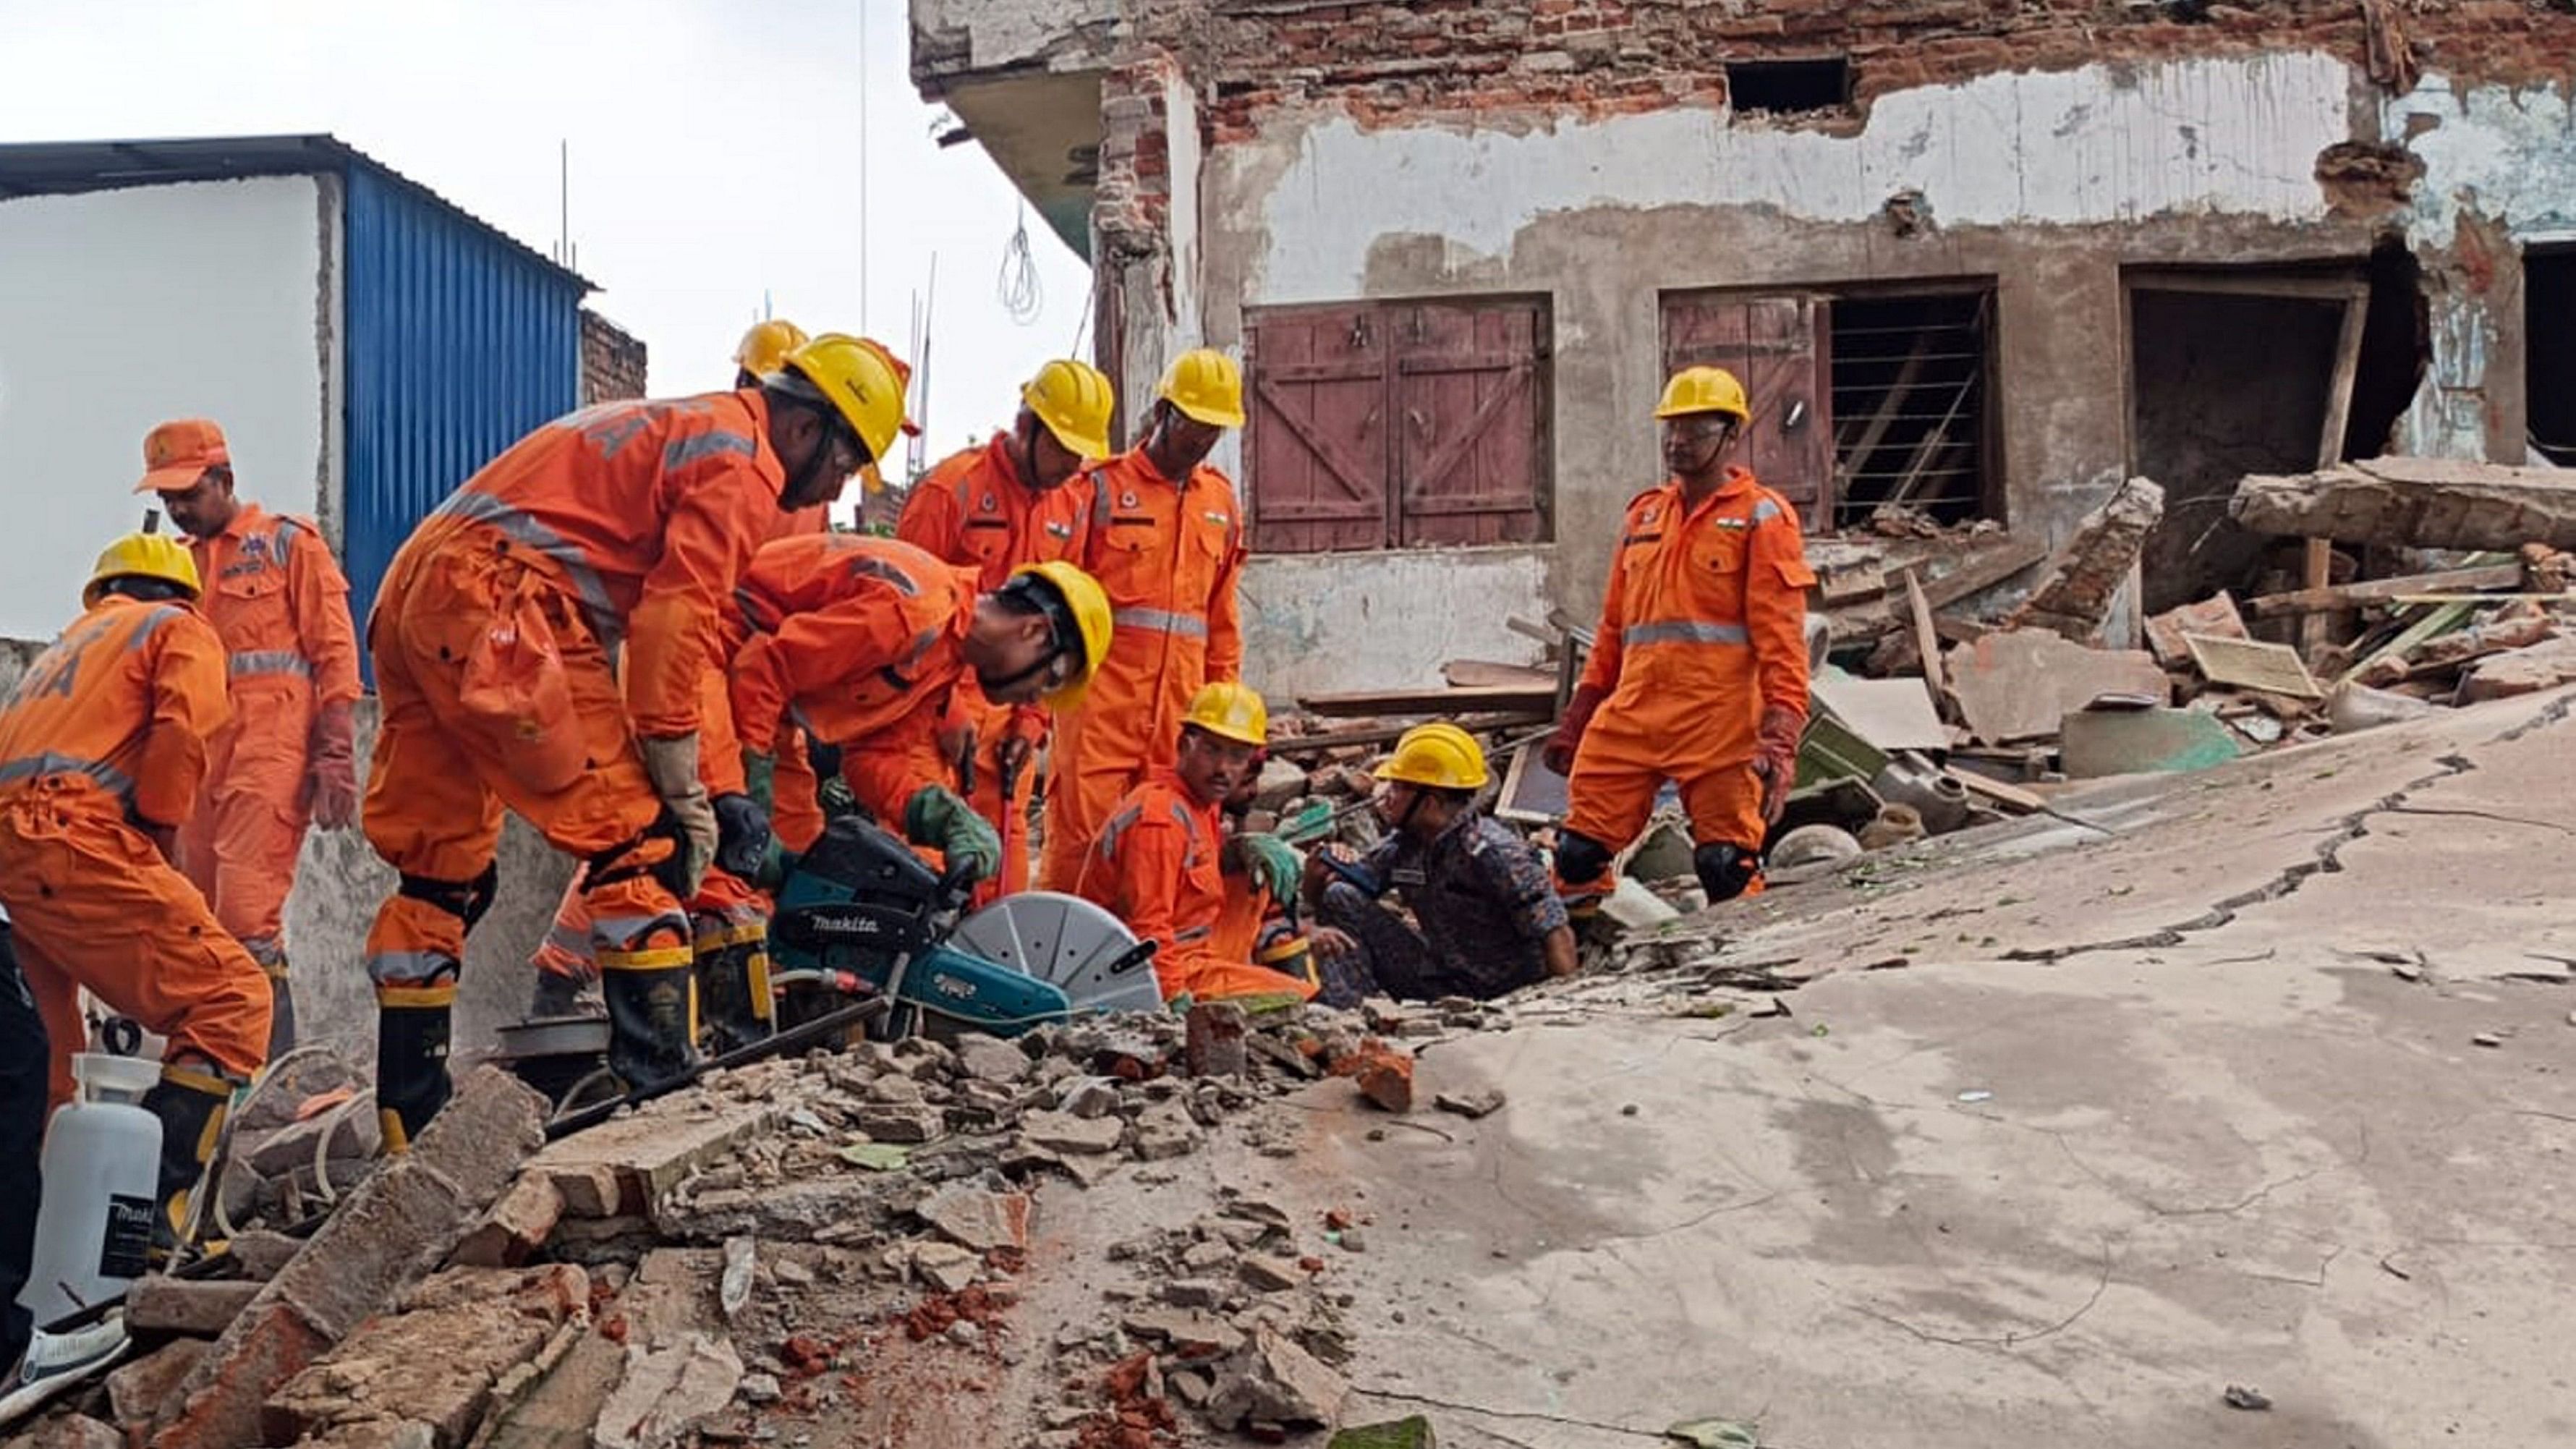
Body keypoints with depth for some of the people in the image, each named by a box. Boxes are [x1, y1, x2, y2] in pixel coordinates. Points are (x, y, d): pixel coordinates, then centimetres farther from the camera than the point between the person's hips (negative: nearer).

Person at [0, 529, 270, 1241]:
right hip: (72, 841, -8)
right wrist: (157, 837, 5)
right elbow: (180, 734, -5)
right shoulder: (182, 628, 14)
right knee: (231, 999, -11)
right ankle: (148, 1212, -22)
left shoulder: (70, 641, 35)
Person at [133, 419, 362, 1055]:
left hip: (271, 749, -6)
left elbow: (334, 653, 0)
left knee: (247, 906, -16)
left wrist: (335, 758, -9)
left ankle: (270, 1067, -13)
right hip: (200, 757, 6)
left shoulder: (290, 544, 6)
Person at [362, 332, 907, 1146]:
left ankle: (405, 1114, 22)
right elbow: (677, 620, -13)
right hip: (501, 610, -10)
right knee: (639, 842, -6)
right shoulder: (744, 461, -2)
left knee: (443, 872, 15)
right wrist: (683, 785, -8)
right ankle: (663, 1089, -9)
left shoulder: (670, 428, 29)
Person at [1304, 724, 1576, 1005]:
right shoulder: (1402, 845, 1)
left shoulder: (1494, 852, -21)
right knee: (1340, 897, 0)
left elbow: (1557, 935, -21)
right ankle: (1349, 1016, -6)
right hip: (1439, 979, 8)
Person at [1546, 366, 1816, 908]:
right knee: (1579, 854, 0)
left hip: (1720, 723, -5)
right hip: (1632, 716, 5)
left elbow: (1781, 636, -6)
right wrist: (1576, 720, 18)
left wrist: (1780, 736, -16)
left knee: (1727, 869, -3)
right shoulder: (1643, 515, 18)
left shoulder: (1760, 517, 1)